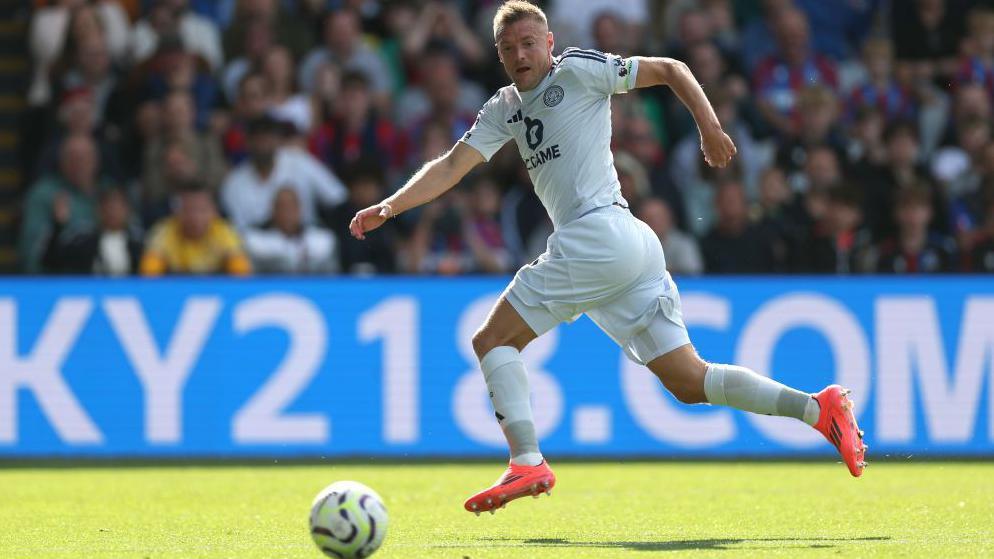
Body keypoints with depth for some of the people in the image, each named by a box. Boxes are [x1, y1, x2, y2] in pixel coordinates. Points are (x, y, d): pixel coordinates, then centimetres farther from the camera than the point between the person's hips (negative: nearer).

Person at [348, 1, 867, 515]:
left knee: (492, 340, -4)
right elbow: (452, 166, 17)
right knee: (689, 382, 3)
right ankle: (817, 407, -4)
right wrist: (390, 206, 4)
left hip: (599, 234, -8)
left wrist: (709, 127, -3)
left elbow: (670, 69, 6)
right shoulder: (506, 109, 23)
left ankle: (527, 462, -13)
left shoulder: (579, 69, 2)